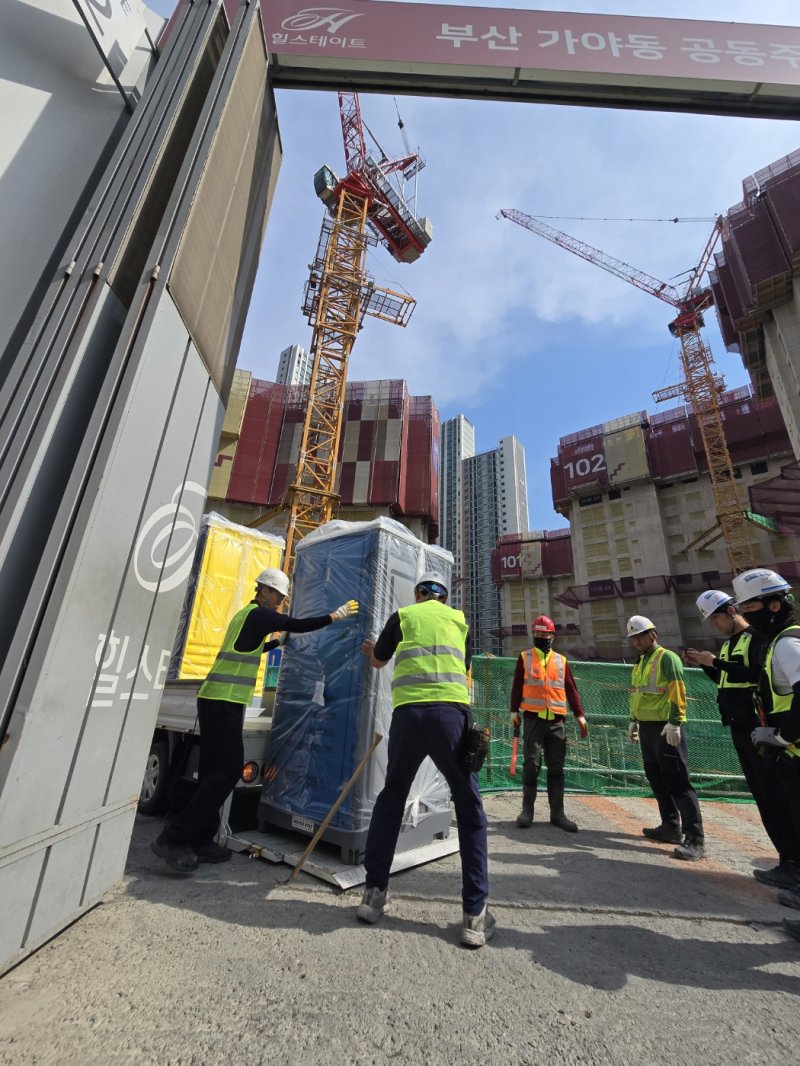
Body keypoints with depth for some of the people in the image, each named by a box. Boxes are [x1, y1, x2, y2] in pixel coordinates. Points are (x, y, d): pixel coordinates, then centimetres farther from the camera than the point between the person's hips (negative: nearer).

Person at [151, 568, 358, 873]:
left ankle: (199, 841, 17)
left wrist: (279, 642, 32)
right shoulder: (259, 614, -9)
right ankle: (173, 838, -2)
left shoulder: (246, 614, 20)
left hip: (216, 700, 10)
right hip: (224, 702, -10)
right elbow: (300, 625, -16)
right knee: (227, 771, -7)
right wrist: (336, 615, -8)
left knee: (215, 771, 11)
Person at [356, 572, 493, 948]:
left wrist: (371, 650, 53)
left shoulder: (402, 616, 15)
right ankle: (475, 913, 15)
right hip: (452, 712, 0)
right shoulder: (459, 620, 17)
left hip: (408, 712, 1)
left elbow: (377, 661, 29)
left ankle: (375, 892, 27)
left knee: (391, 798, 21)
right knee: (469, 809, 15)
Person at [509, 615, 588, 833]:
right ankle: (527, 810, 11)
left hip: (557, 721, 2)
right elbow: (517, 686, 5)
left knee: (556, 768, 6)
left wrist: (579, 715, 4)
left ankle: (557, 813, 15)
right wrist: (515, 711, 0)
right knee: (531, 765, 0)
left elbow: (571, 689, 11)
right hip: (533, 719, -2)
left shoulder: (561, 660, 11)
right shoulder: (524, 658, 5)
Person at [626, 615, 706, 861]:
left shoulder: (666, 658, -10)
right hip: (646, 727, 9)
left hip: (665, 728, -9)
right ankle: (671, 827, 25)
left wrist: (675, 722, -21)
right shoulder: (639, 663, 16)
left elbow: (678, 692, -17)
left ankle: (695, 838, 2)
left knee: (677, 782, -5)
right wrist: (634, 721, 19)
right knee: (656, 779, 14)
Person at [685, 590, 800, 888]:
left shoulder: (758, 637, -10)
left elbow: (758, 675, -24)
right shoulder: (728, 643, 15)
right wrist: (705, 664, 6)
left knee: (775, 795, -5)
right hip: (739, 728, 9)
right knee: (762, 795, 13)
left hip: (758, 727, -9)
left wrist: (716, 661, -22)